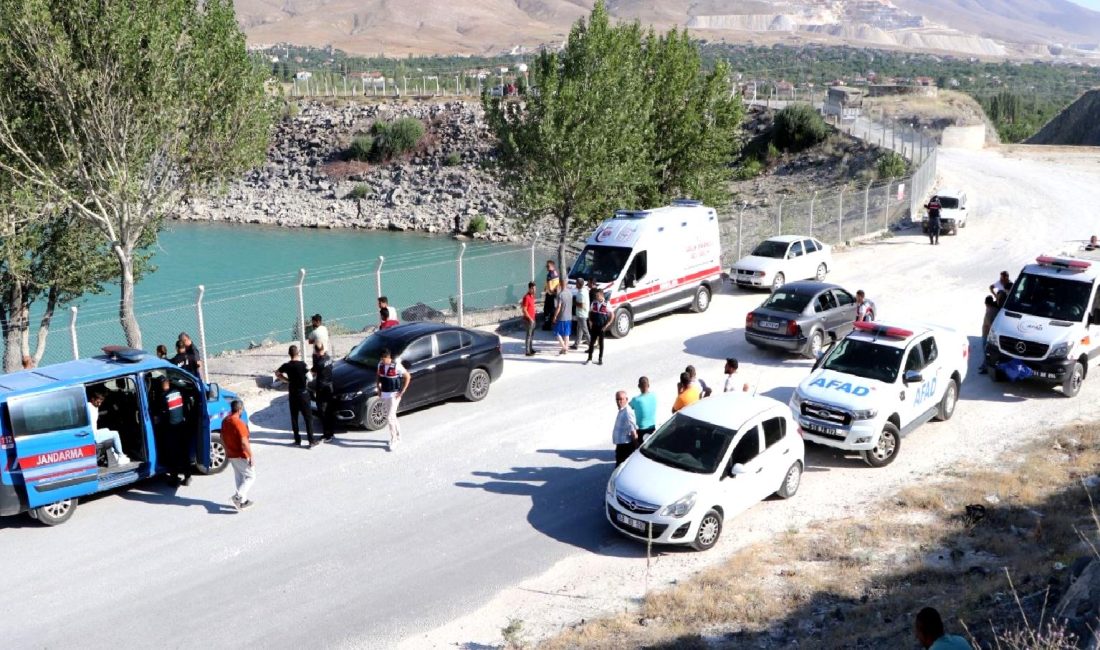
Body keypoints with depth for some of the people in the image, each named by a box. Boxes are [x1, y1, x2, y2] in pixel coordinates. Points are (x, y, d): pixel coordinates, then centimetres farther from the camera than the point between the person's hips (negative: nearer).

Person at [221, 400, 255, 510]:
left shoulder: (225, 421, 3)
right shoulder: (239, 423, -24)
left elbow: (222, 438, 15)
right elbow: (244, 443, -27)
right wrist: (251, 457, -22)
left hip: (231, 455, 8)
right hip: (241, 456, -8)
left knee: (239, 477, 18)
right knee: (250, 476, 4)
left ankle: (243, 501, 23)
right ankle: (238, 496, -9)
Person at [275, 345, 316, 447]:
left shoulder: (286, 366, -2)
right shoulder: (302, 364, -17)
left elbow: (277, 373, 13)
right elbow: (309, 378, -13)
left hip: (292, 394, 4)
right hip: (303, 393, -4)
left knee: (294, 417, 13)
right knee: (308, 417, 1)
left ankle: (297, 440, 17)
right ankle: (311, 441, -2)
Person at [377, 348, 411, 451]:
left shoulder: (396, 366, -20)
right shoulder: (380, 364, -1)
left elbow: (408, 377, -13)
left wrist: (401, 392, -14)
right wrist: (379, 388, 7)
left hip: (394, 395, -7)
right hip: (384, 394, 7)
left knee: (389, 418, -10)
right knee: (392, 416, 18)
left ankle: (393, 441, 1)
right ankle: (398, 436, 34)